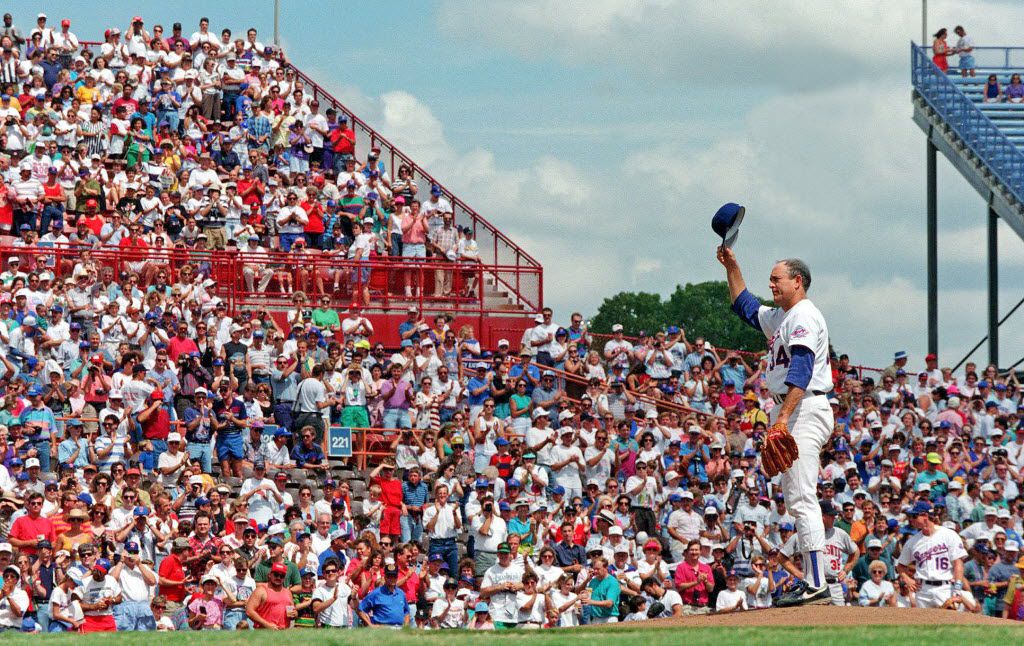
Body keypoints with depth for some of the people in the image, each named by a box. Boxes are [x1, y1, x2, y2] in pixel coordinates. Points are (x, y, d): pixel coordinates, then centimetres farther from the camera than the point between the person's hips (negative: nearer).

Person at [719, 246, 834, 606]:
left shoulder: (805, 316, -11)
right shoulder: (779, 317, 21)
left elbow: (801, 372, -23)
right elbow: (744, 306, 41)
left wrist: (783, 417, -31)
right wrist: (732, 266, 32)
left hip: (804, 411, -11)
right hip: (791, 413, 11)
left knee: (802, 498, -16)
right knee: (795, 499, 10)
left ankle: (817, 585, -20)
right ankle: (811, 581, 11)